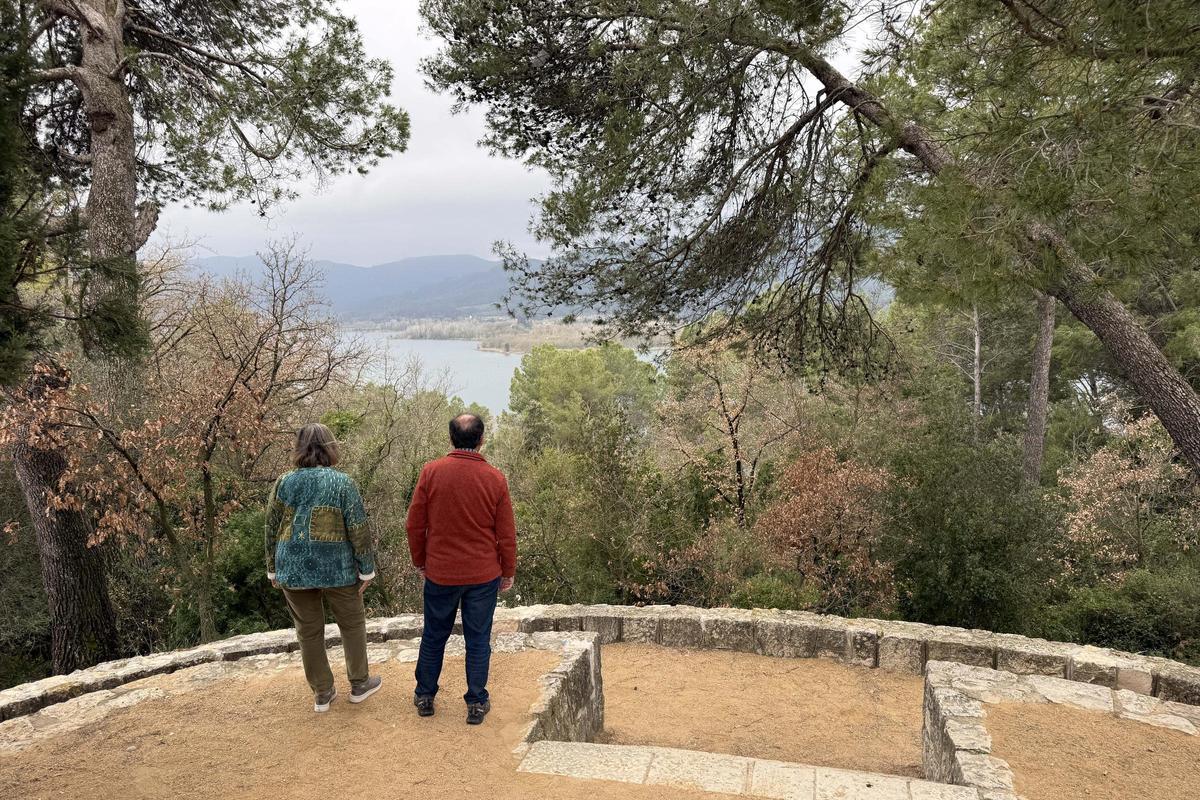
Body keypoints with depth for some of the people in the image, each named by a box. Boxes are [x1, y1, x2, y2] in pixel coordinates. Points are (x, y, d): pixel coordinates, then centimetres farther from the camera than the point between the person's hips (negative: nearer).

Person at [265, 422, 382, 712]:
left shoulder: (283, 483, 1)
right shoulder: (342, 483, -9)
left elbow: (272, 530, 6)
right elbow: (359, 530, -9)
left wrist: (273, 569, 16)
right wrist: (366, 569, 0)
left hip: (293, 569, 3)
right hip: (336, 569, -3)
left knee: (309, 631, 13)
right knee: (352, 623, 15)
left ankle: (322, 693, 22)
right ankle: (359, 684, 26)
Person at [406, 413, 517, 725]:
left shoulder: (431, 472, -10)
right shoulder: (495, 478, -10)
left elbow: (415, 524, -4)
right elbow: (506, 533, -5)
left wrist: (420, 561, 11)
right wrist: (508, 572, 8)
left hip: (440, 573, 1)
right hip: (484, 576, -1)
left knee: (434, 636, 17)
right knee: (478, 640, 11)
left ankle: (425, 697, 30)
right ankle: (476, 704, 18)